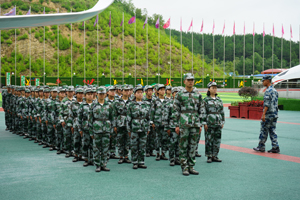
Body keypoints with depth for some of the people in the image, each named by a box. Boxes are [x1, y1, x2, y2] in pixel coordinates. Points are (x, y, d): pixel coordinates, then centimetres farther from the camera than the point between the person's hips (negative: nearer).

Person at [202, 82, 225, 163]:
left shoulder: (219, 100, 12)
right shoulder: (205, 100, -3)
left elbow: (222, 111, 15)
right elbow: (203, 112, -7)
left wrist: (222, 122, 10)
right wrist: (204, 123, -12)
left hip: (218, 123, 5)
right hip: (209, 123, -5)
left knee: (217, 139, 6)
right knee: (209, 140, -1)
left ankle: (215, 156, 14)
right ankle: (209, 156, 8)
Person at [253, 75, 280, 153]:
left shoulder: (268, 91, -14)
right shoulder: (275, 90, 14)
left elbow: (267, 104, -21)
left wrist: (263, 114, -22)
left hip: (268, 114, -8)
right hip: (275, 114, 9)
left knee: (264, 131, 1)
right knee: (272, 131, 9)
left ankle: (261, 147, 9)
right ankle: (275, 147, 5)